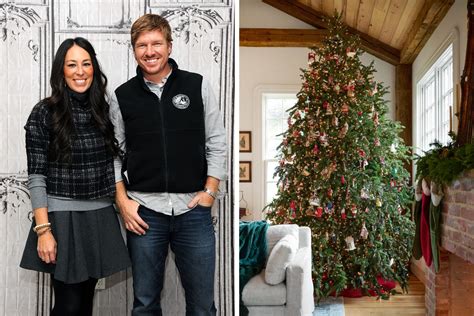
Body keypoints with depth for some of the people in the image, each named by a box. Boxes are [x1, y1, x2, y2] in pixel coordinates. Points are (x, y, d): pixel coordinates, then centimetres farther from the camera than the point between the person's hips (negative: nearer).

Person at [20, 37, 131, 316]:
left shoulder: (104, 110, 7)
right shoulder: (44, 113, -7)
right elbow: (36, 176, -9)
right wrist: (43, 229, -15)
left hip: (100, 218, 4)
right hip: (63, 217, -4)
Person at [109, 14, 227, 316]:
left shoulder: (198, 86, 2)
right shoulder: (122, 96, 5)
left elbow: (217, 144, 4)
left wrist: (209, 192, -3)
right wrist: (123, 201, -1)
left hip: (193, 209, 0)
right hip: (144, 211, 1)